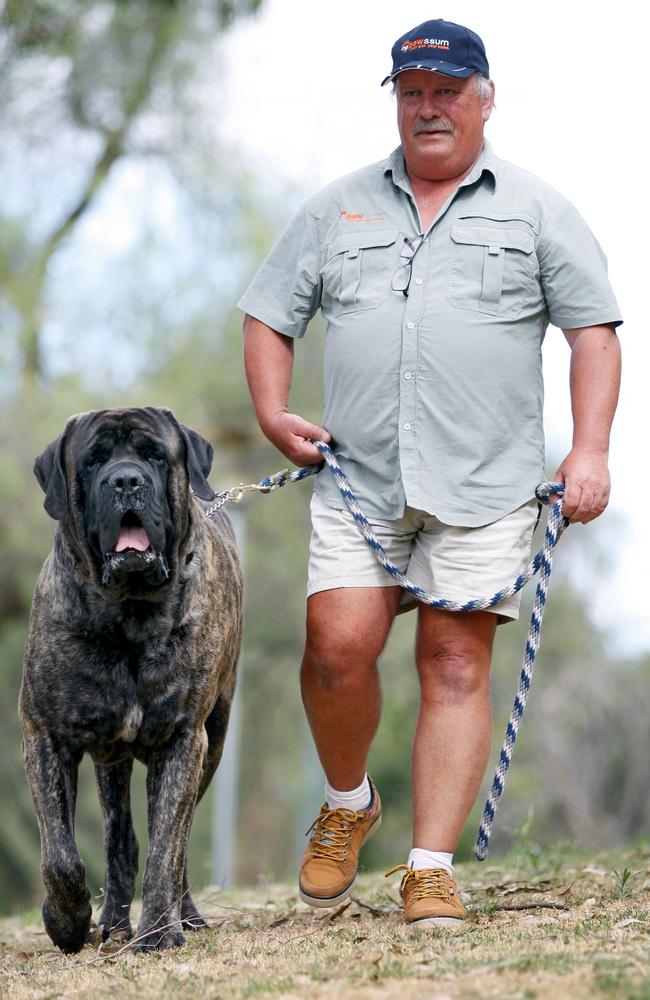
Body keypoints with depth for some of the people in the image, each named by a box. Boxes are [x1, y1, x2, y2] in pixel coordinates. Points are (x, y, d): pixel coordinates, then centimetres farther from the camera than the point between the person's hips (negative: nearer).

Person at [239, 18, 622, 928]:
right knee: (338, 647, -10)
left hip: (484, 486, -2)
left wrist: (590, 451, -7)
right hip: (358, 479, 2)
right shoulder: (339, 208, 15)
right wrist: (273, 413, 1)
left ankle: (432, 869, -1)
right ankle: (347, 804, 17)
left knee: (457, 664, -4)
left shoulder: (537, 210, 9)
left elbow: (594, 331, 5)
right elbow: (269, 317, 18)